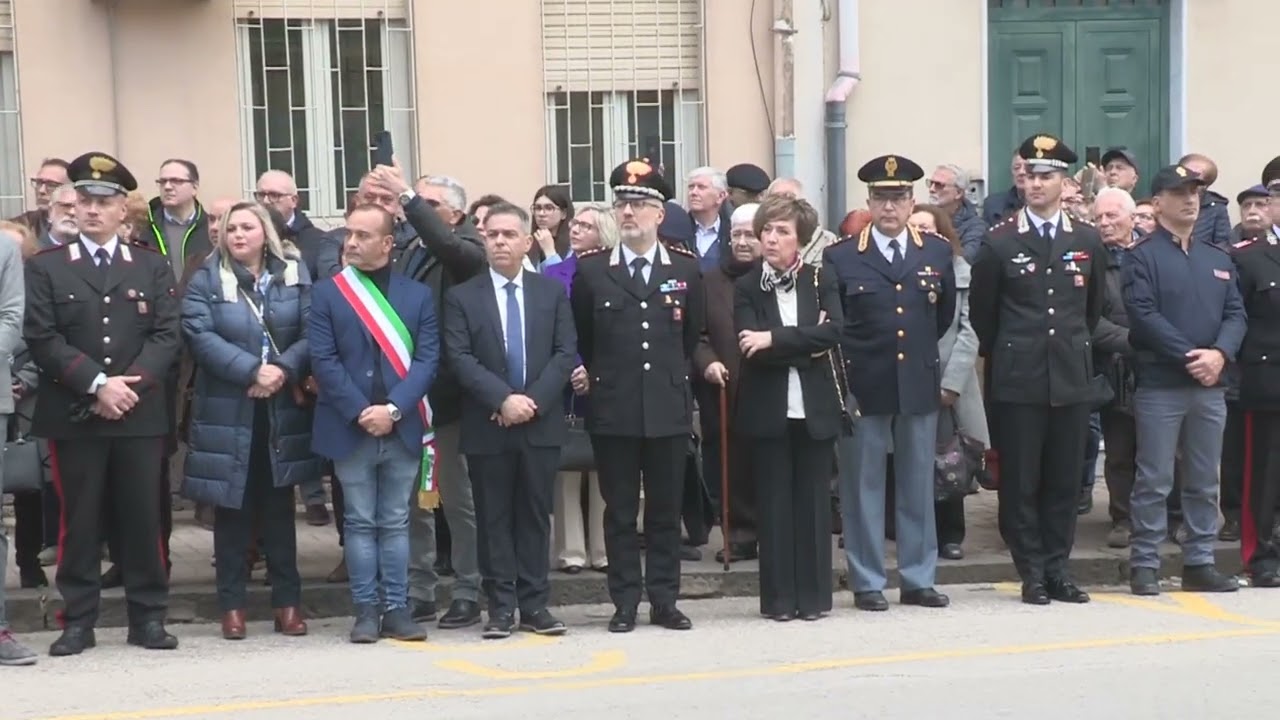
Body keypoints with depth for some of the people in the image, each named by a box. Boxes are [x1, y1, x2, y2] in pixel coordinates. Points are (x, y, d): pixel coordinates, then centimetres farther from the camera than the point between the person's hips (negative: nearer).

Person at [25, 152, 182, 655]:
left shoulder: (153, 267, 12)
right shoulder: (45, 268, 6)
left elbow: (166, 335, 2)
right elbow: (43, 338, -4)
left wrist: (132, 383, -13)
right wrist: (97, 384, -15)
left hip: (141, 414, 1)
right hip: (72, 417, -1)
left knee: (143, 517, 4)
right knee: (79, 520, 3)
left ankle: (148, 618, 12)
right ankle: (78, 620, 11)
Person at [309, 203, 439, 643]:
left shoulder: (418, 295, 6)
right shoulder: (326, 294, 3)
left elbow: (427, 359, -1)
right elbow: (323, 360, -4)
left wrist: (394, 409, -14)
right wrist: (360, 412, -13)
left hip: (403, 428, 1)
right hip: (351, 428, -1)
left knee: (395, 522, 8)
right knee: (360, 522, 5)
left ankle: (396, 609, 13)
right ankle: (366, 610, 10)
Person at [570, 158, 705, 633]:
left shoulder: (687, 269, 5)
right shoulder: (590, 271, 2)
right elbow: (580, 339, 11)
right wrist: (599, 378, 11)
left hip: (669, 409, 1)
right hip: (612, 410, -1)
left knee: (666, 509, 7)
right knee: (619, 511, 4)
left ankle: (664, 601, 15)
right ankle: (625, 603, 11)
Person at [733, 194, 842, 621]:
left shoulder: (821, 282, 6)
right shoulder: (746, 288, 4)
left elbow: (832, 331, -12)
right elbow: (751, 347, -10)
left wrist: (774, 339, -18)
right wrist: (805, 346, -13)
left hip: (814, 408, 1)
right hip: (768, 409, -1)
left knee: (813, 500, 5)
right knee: (774, 502, 2)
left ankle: (814, 594, 13)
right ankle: (779, 597, 9)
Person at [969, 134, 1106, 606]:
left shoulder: (1088, 241, 7)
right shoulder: (999, 243, -1)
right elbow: (981, 311, 7)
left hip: (1072, 378, 2)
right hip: (1017, 381, -2)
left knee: (1065, 479, 6)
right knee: (1020, 480, 1)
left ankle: (1057, 567, 16)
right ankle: (1032, 572, 10)